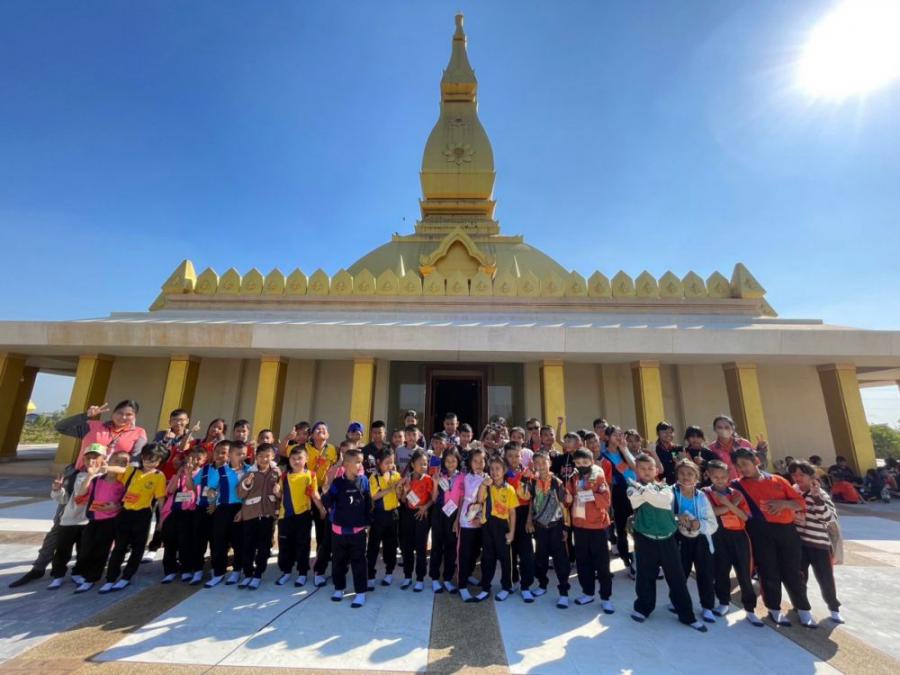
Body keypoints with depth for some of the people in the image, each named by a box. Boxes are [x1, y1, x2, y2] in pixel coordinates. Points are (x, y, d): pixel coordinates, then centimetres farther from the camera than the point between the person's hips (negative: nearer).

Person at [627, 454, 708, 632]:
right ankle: (643, 608, 30)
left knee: (677, 577, 10)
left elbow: (665, 502, -21)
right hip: (645, 539, -1)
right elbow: (636, 501, -24)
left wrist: (644, 490, -22)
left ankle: (687, 615, 27)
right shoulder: (633, 489, -3)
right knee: (645, 576, 10)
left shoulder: (664, 487, 1)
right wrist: (650, 490, -23)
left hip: (667, 539, 1)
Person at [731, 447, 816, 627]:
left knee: (792, 572, 8)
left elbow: (801, 503, 7)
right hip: (760, 532, -1)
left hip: (786, 529, 1)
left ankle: (803, 609, 27)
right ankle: (775, 610, 21)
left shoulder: (777, 480, 7)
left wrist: (783, 503, -9)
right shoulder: (738, 485, 2)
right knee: (769, 572, 5)